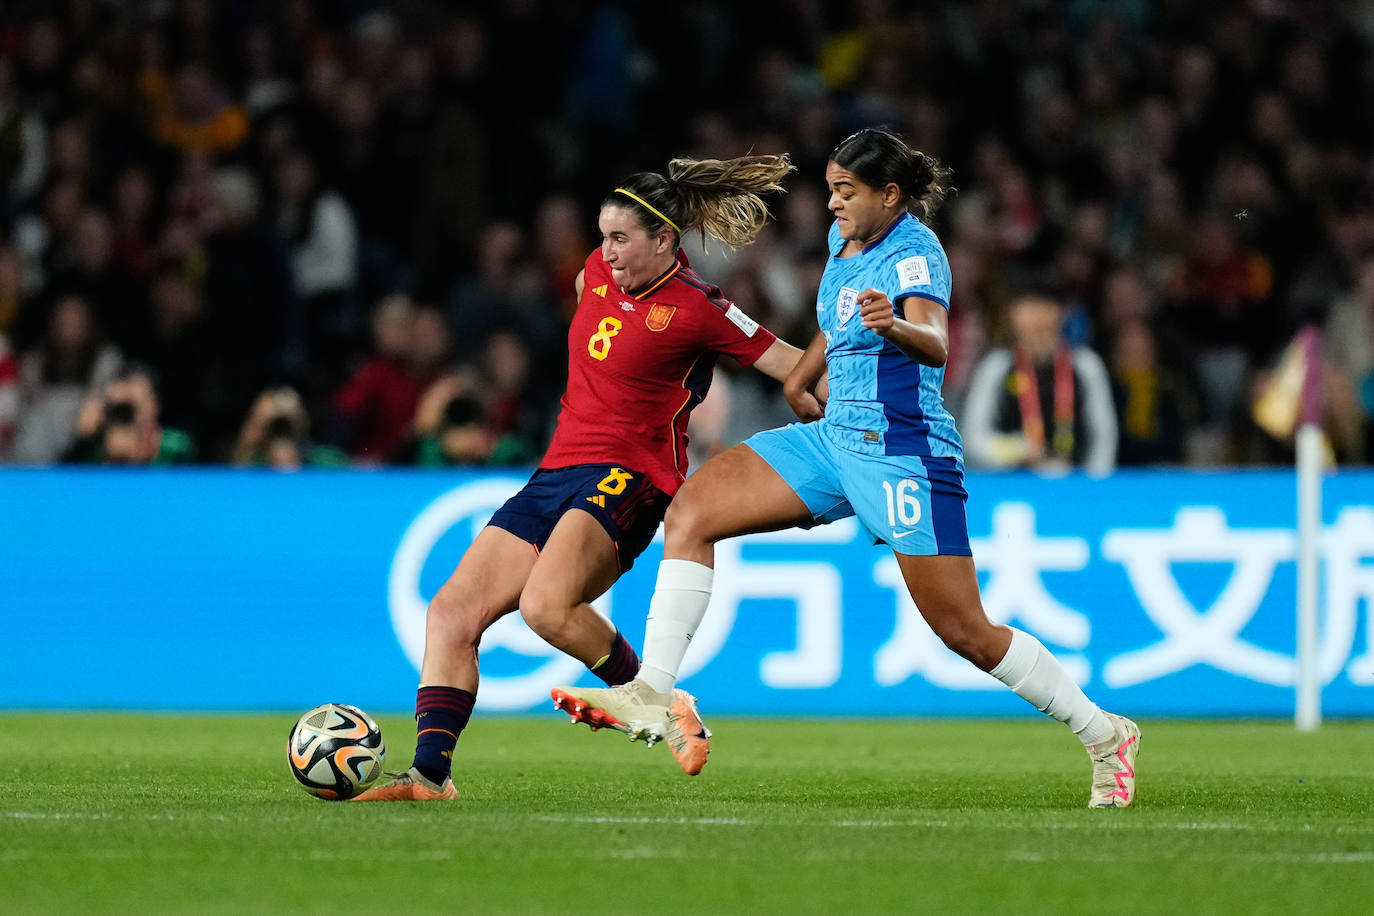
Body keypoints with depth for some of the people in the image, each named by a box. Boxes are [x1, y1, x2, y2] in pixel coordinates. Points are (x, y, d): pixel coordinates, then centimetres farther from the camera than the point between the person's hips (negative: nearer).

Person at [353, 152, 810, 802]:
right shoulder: (600, 270, 10)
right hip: (558, 474, 8)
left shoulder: (697, 310, -10)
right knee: (452, 611, -5)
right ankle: (430, 773, -8)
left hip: (627, 480, -8)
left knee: (547, 607, -32)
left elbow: (794, 367, -6)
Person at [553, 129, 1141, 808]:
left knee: (966, 633, -6)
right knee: (690, 511, -8)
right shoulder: (846, 242, 10)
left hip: (902, 452, -8)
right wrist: (799, 378, 25)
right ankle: (653, 696, -15)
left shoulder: (915, 252, -14)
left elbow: (935, 344, -34)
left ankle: (1105, 736, 11)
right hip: (834, 439, 8)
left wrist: (895, 326, -54)